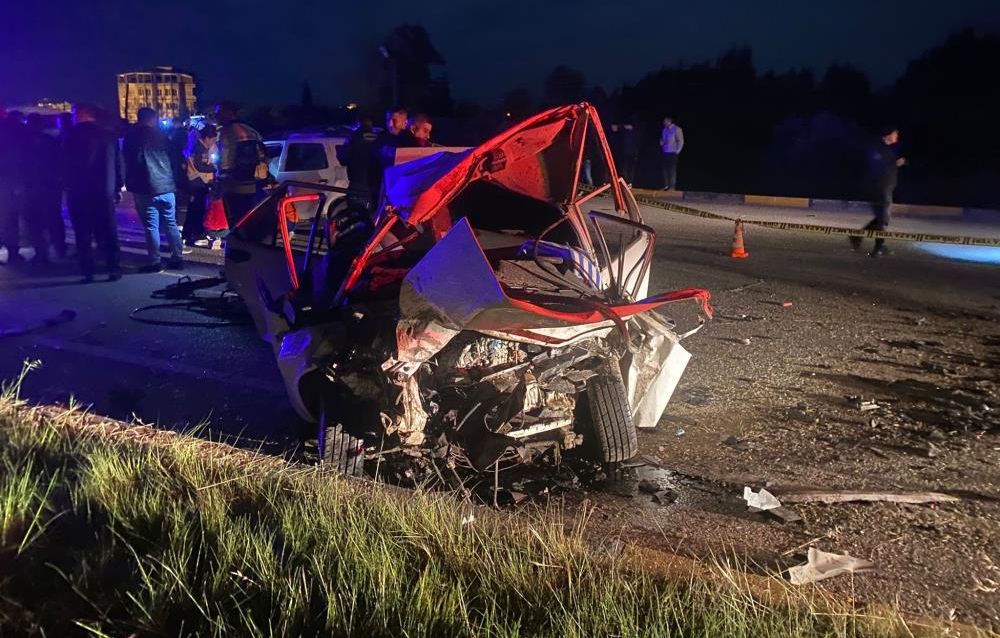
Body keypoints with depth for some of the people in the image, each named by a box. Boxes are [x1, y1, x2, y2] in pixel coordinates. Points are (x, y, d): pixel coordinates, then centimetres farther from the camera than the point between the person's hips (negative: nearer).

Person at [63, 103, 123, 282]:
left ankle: (88, 272, 1)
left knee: (83, 234, 2)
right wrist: (117, 187, 11)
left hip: (78, 193, -2)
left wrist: (66, 186, 5)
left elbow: (65, 165, -4)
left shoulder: (71, 136, -3)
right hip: (104, 192, 3)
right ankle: (113, 269, 3)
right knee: (108, 233, 7)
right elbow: (118, 163, 6)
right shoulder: (108, 135, 5)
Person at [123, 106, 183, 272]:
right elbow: (173, 157, 12)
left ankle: (155, 261, -2)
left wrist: (130, 184, 14)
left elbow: (128, 161, 5)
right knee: (171, 224, 9)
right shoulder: (161, 135, 8)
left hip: (145, 189, -3)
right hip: (166, 186, 3)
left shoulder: (131, 137, 1)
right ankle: (177, 258, 10)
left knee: (151, 226, -2)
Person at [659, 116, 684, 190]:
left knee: (672, 170, -8)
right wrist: (661, 142, 3)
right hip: (665, 153, 6)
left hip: (673, 153, -6)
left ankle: (672, 187, -7)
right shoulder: (664, 130, 15)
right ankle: (666, 186, 10)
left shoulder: (677, 129, -5)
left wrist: (677, 151, -10)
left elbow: (680, 141, -6)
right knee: (665, 169, 4)